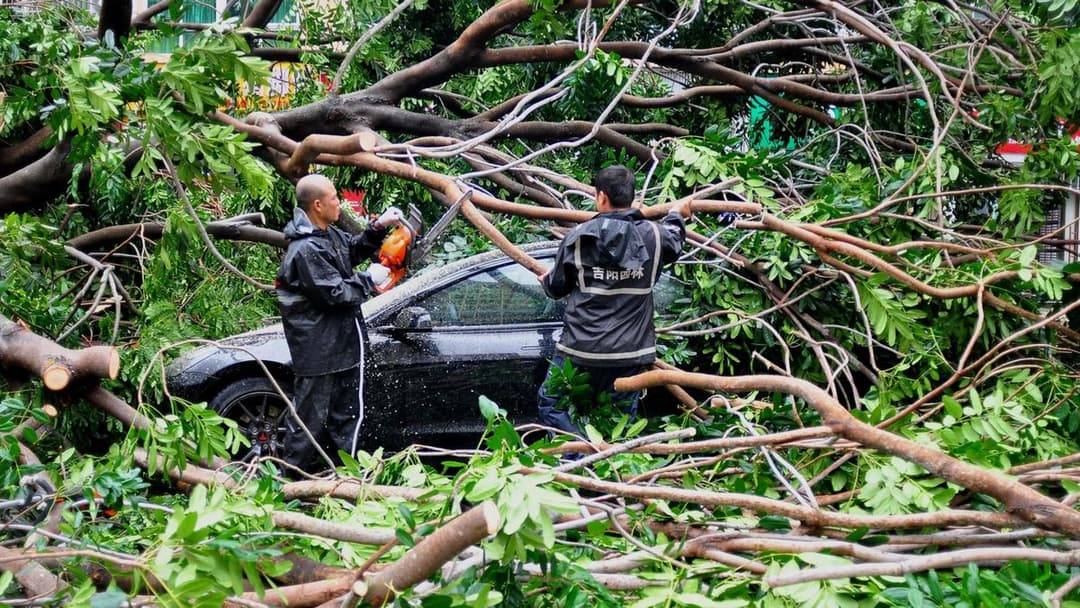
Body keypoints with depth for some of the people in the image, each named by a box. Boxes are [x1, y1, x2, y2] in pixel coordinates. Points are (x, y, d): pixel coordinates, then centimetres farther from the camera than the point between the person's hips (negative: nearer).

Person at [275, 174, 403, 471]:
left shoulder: (327, 234, 5)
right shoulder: (306, 250, -25)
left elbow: (354, 248, 22)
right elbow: (336, 293, -25)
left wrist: (378, 228, 5)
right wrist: (369, 280, -12)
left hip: (341, 342, 10)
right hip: (318, 349, -10)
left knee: (347, 411, 20)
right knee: (310, 416, -1)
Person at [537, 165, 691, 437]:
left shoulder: (578, 236, -7)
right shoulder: (653, 236, -4)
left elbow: (557, 287, 6)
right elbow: (674, 240, 22)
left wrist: (546, 281, 30)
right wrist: (676, 215, 44)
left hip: (581, 347, -2)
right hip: (630, 352, 2)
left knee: (550, 402, 13)